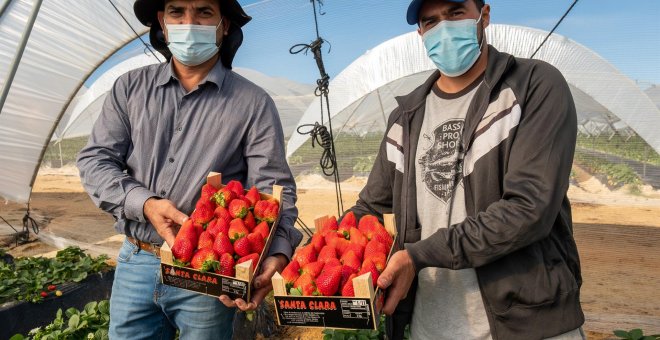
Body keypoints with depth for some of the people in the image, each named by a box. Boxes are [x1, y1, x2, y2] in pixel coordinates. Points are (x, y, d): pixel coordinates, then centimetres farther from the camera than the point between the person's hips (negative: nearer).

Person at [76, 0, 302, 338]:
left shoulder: (253, 104, -6)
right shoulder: (130, 88, 5)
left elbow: (274, 190, -11)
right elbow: (94, 160, 3)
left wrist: (278, 254, -29)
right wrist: (144, 204, -15)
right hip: (135, 261, 3)